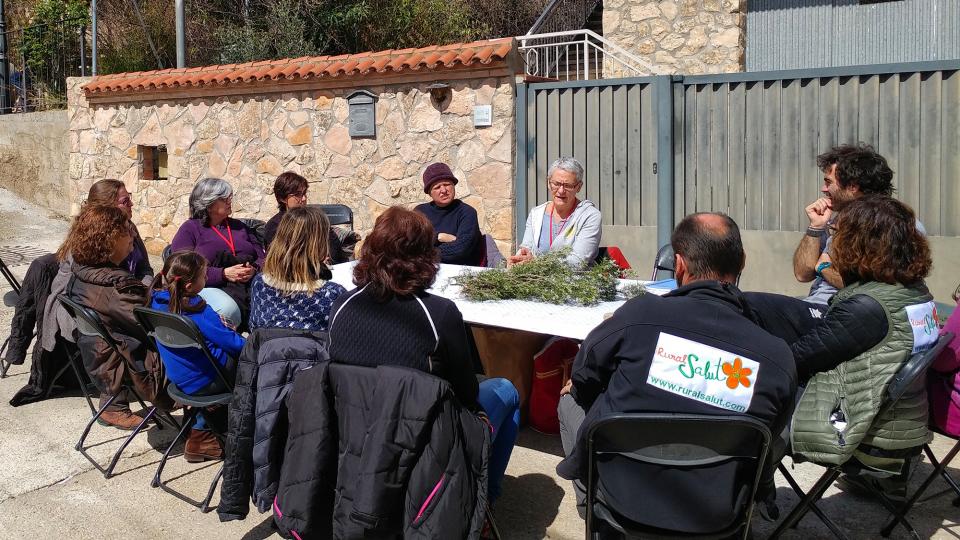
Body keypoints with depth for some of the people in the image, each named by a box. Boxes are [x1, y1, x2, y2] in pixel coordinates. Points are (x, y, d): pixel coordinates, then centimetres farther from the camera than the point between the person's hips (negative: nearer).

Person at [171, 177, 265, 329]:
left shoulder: (239, 226, 28)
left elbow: (262, 258, 20)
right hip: (215, 288, -4)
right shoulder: (190, 229, 12)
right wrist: (224, 274, -14)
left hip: (252, 284, 5)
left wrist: (254, 269, -5)